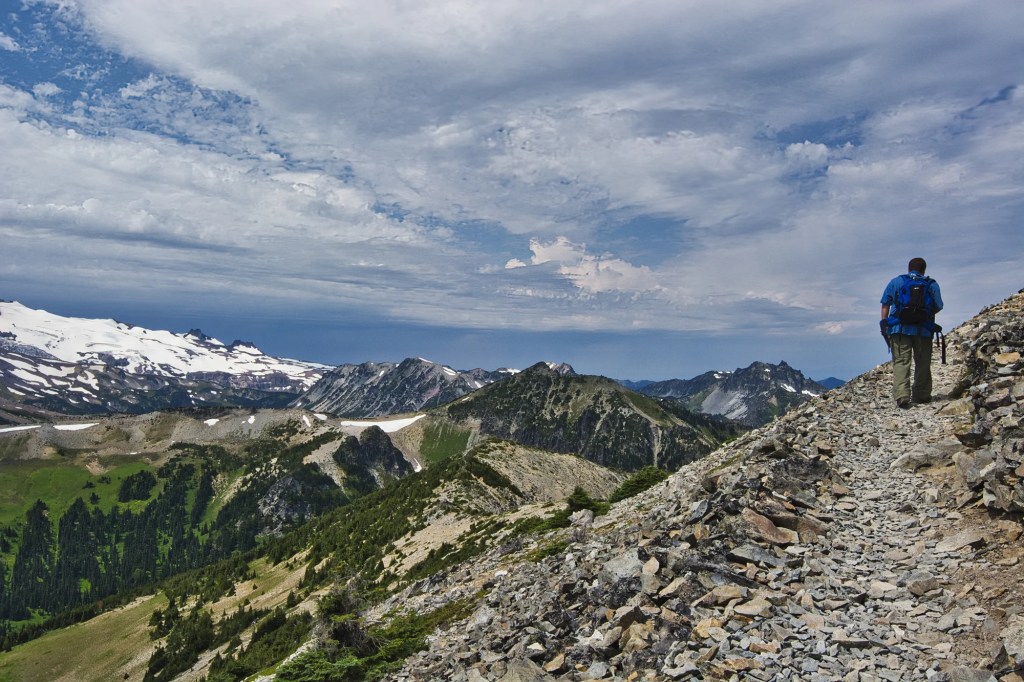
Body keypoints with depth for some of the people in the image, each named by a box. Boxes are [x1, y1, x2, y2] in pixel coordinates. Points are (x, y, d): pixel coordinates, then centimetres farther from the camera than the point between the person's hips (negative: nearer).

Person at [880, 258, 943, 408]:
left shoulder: (896, 282, 7)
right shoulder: (932, 285, 8)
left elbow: (885, 304, 2)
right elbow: (938, 307, 6)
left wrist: (884, 322, 5)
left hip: (899, 329, -1)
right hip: (923, 329, 1)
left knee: (900, 362, -6)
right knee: (922, 363, 14)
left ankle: (901, 396, -20)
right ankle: (921, 395, 20)